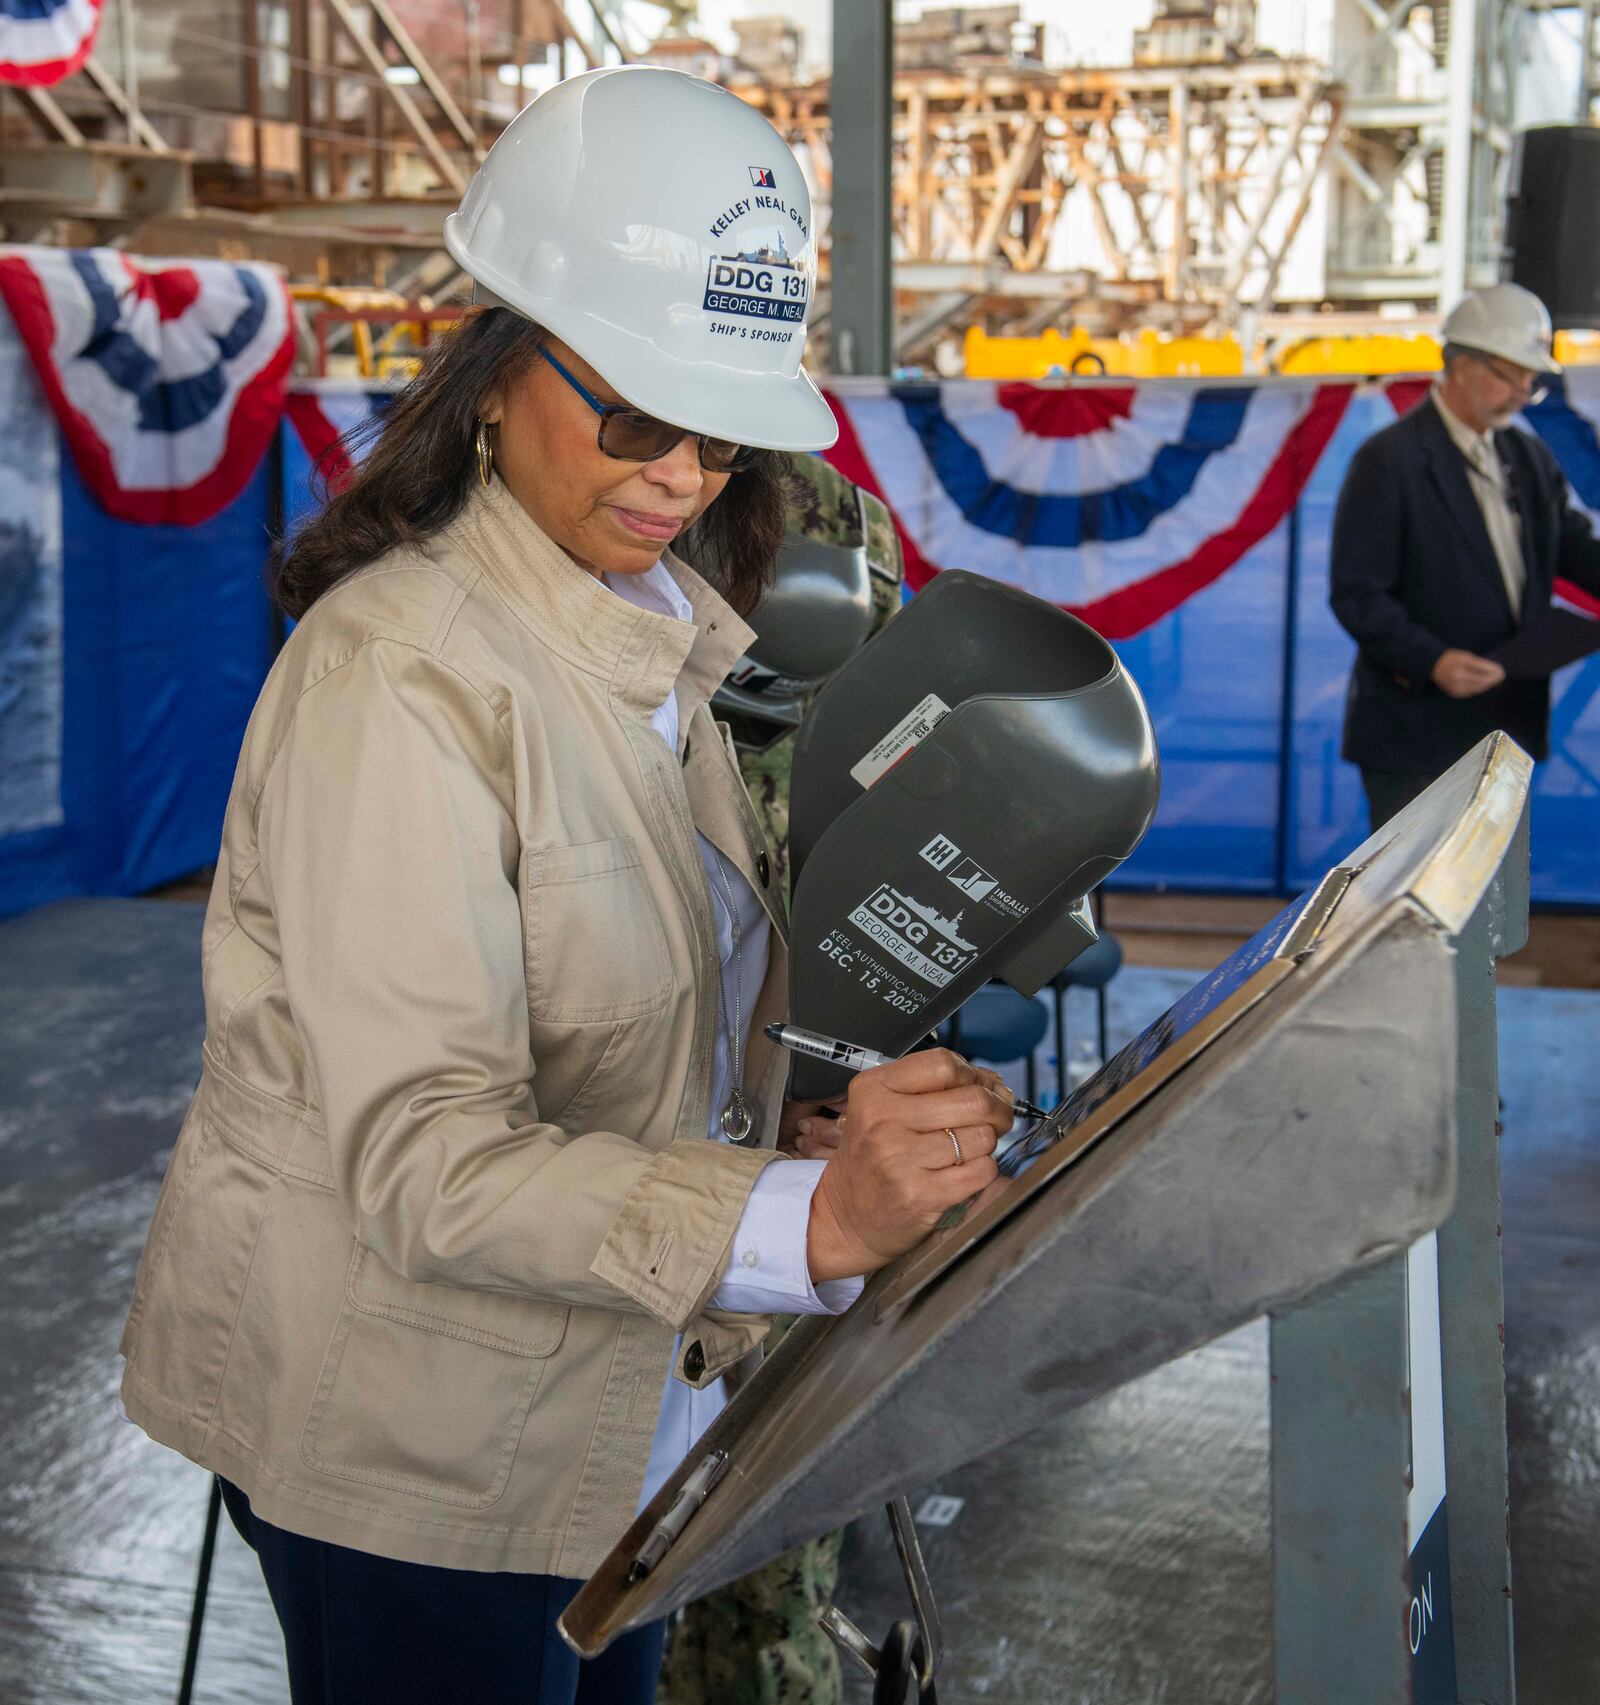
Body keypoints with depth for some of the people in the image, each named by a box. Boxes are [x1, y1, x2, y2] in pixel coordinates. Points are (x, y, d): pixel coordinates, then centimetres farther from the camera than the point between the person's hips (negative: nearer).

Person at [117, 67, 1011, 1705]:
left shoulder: (655, 634, 6)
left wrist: (815, 1130, -4)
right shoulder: (396, 674, -23)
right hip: (413, 1439, -8)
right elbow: (425, 1156, -30)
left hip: (617, 1406, 8)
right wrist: (805, 1219, -41)